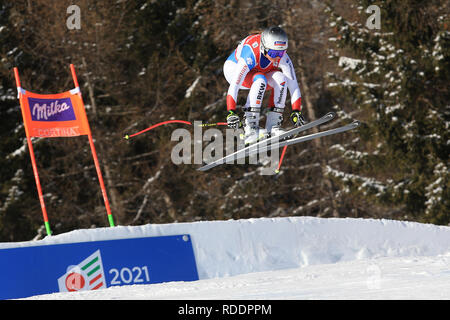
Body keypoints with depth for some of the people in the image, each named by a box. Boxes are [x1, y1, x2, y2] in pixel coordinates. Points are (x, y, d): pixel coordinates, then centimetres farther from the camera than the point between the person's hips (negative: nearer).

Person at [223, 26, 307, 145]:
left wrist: (296, 111, -28)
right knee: (260, 80, -35)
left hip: (259, 72, 5)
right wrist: (231, 112, -50)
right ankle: (250, 127, -33)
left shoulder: (282, 58, -25)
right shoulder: (251, 55, -40)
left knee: (280, 79, -25)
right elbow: (234, 85, -44)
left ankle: (272, 126, -21)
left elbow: (293, 84, -20)